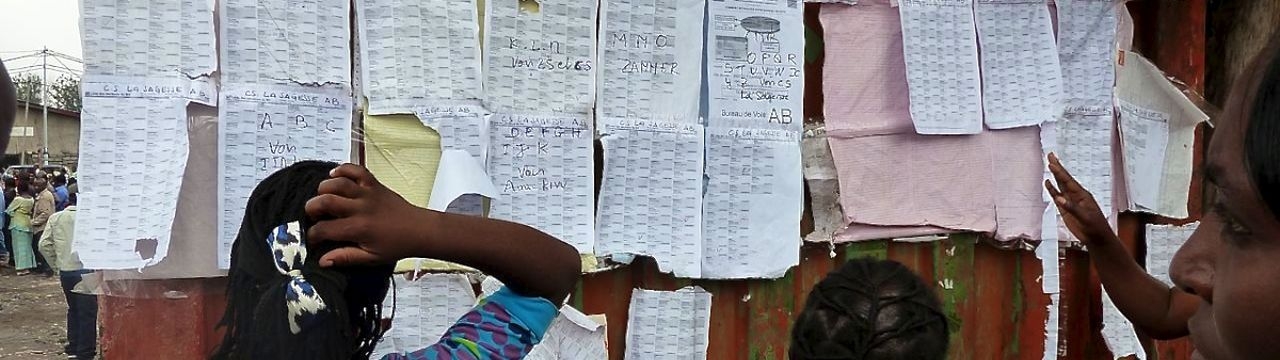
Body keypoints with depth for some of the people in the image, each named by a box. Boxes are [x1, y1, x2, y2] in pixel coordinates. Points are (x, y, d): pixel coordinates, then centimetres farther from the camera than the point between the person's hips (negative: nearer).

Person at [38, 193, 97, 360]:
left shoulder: (56, 218, 3)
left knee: (73, 309, 21)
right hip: (86, 271, -5)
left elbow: (44, 245, 3)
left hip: (65, 270, 5)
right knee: (87, 312, 1)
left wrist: (56, 265, 12)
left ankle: (73, 347, 28)